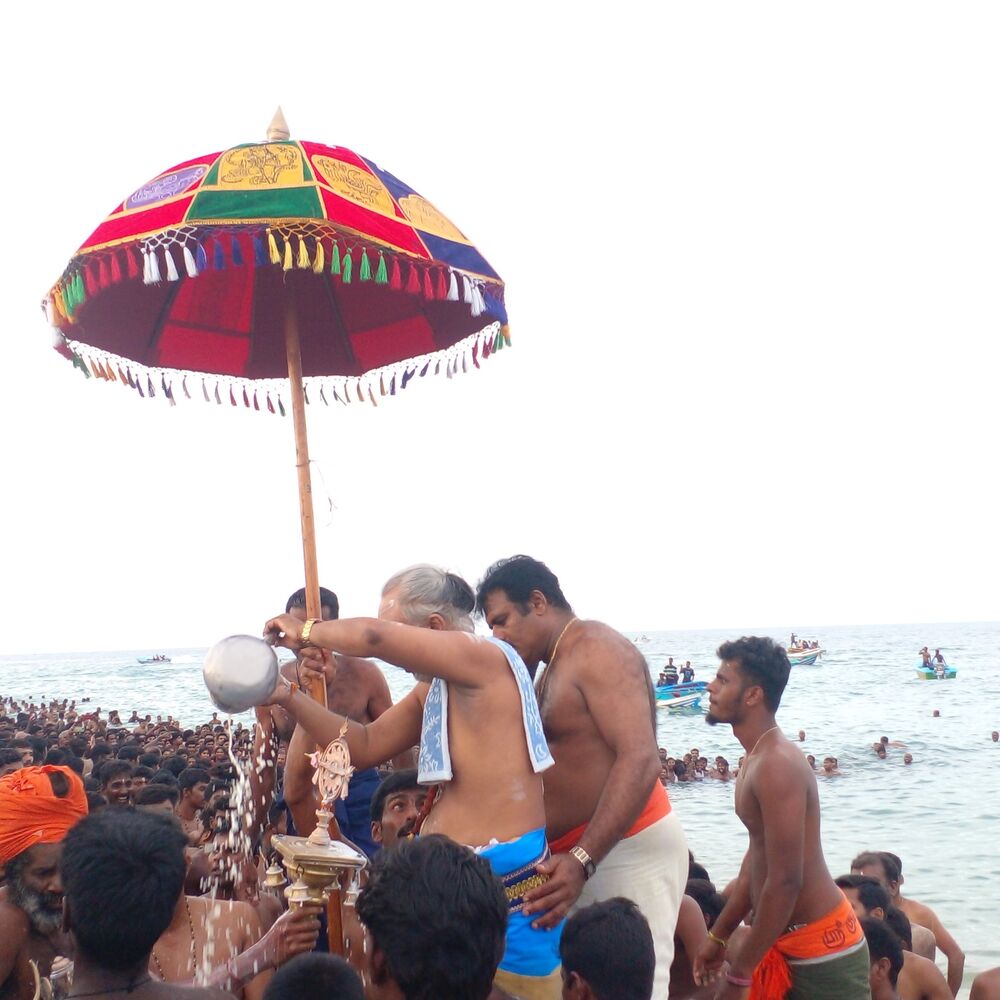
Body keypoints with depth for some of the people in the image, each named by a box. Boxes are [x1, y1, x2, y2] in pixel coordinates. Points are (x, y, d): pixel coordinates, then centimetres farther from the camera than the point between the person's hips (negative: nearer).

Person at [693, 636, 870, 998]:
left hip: (820, 950, -9)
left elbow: (785, 882, -25)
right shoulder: (757, 760, 10)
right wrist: (718, 936, 20)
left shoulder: (776, 765, -21)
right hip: (789, 943, 9)